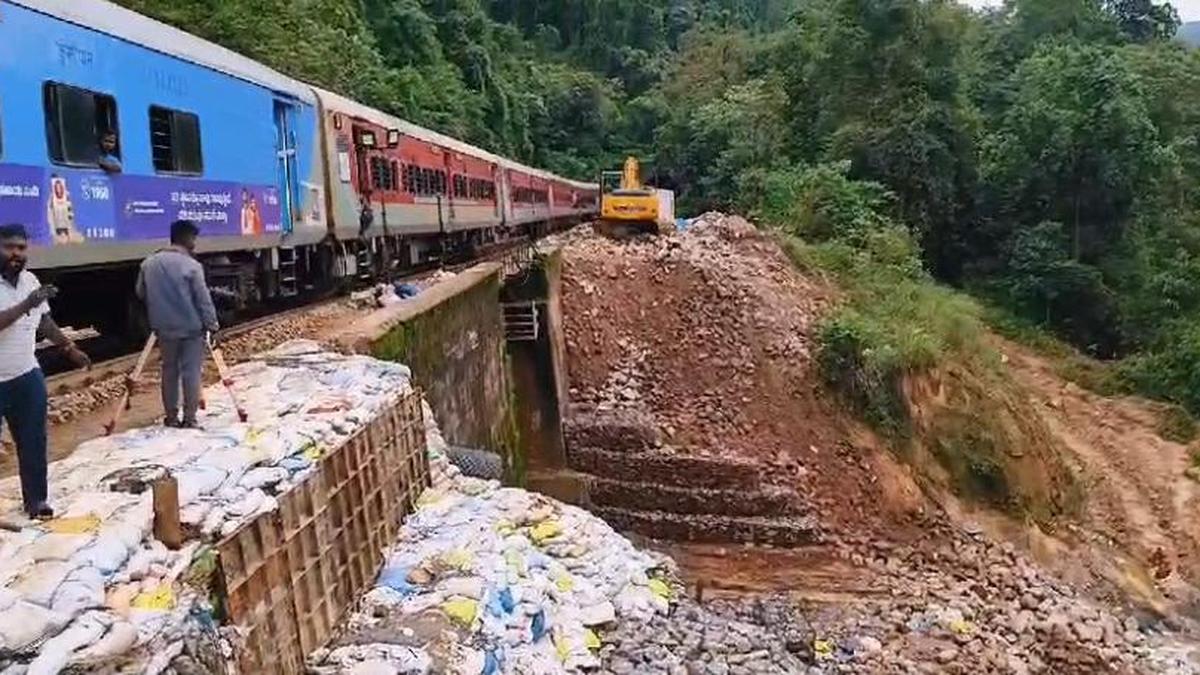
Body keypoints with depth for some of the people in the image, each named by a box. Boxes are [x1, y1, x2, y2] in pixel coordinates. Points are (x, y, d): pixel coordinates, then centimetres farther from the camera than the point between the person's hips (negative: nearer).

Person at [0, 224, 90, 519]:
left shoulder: (30, 280, 4)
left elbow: (44, 321, 16)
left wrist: (71, 348, 17)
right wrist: (25, 305, -36)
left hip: (27, 378, 5)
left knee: (33, 443, 11)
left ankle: (36, 499, 24)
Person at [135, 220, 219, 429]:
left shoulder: (149, 263, 2)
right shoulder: (192, 265, -15)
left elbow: (141, 293, 11)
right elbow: (203, 299, -14)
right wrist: (212, 325, -7)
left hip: (164, 328, 5)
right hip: (192, 327, -5)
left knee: (169, 370, 15)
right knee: (191, 372, 2)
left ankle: (171, 416, 19)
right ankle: (189, 418, 3)